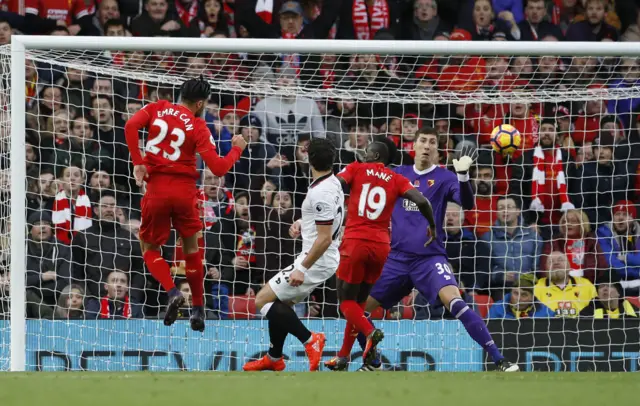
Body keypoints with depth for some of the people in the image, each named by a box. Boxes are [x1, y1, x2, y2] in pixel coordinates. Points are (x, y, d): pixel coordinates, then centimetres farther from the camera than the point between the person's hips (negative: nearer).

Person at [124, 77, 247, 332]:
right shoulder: (198, 126, -2)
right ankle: (198, 309, 20)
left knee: (149, 248, 16)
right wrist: (237, 149, 12)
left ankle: (172, 292, -9)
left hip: (157, 188, 0)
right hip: (185, 190, 0)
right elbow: (218, 169, -6)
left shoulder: (157, 109, 5)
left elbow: (131, 126, -12)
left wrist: (138, 162, -7)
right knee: (191, 248, 19)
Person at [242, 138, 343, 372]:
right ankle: (274, 358, 31)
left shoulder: (320, 193, -24)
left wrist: (302, 269, -22)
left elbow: (324, 238, -26)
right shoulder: (333, 182, 6)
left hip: (315, 262, -10)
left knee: (262, 300, -6)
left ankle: (309, 339, -11)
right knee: (281, 302, 21)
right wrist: (302, 222, 10)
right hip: (327, 261, 10)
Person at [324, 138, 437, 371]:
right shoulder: (397, 180, 9)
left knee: (346, 300, 6)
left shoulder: (356, 169, 4)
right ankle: (343, 358, 16)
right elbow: (421, 201, -4)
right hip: (381, 245, 4)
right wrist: (432, 226, 12)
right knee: (359, 300, 17)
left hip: (355, 241, -4)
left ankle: (370, 332, -24)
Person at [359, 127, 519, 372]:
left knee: (453, 300, -27)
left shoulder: (443, 177, -1)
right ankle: (372, 363, 27)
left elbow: (467, 203, -17)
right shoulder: (398, 174, 10)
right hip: (397, 258, 5)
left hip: (430, 257, -5)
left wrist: (463, 174, -33)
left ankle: (499, 360, -27)